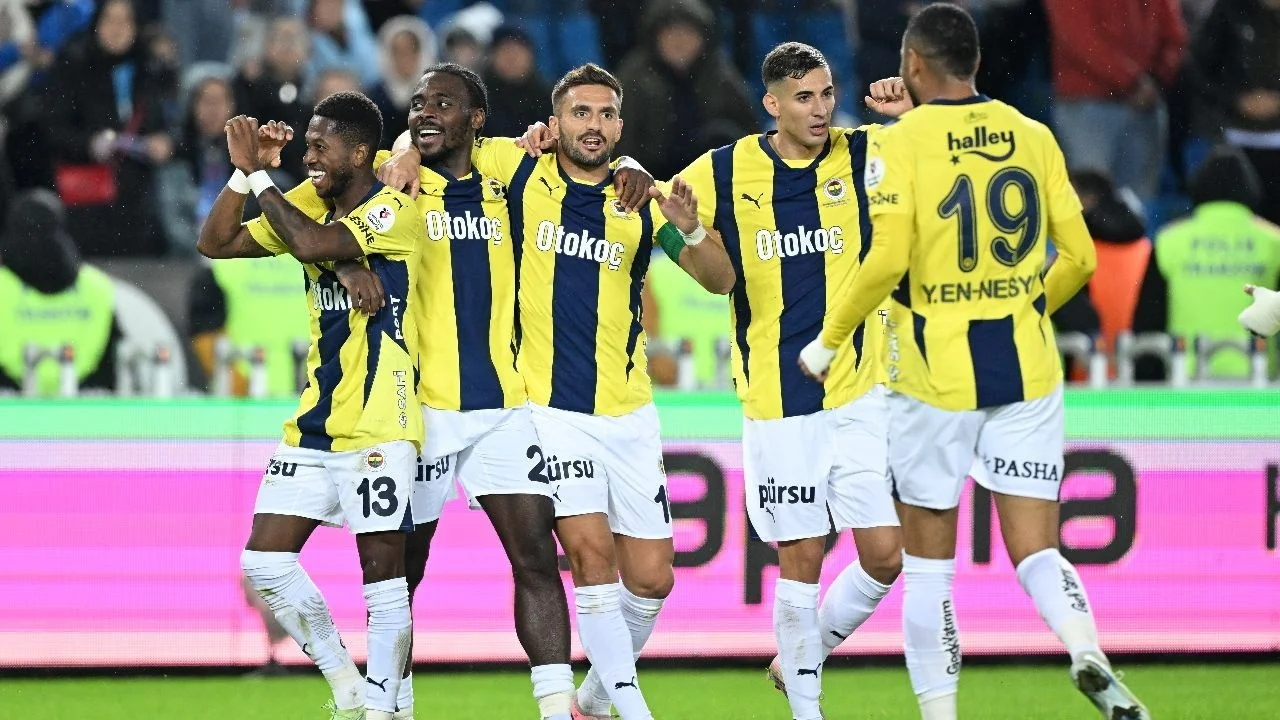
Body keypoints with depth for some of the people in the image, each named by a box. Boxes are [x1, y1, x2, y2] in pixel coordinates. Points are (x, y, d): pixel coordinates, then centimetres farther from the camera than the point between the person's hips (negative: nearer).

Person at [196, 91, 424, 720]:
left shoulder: (394, 210, -11)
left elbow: (311, 244, -25)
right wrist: (244, 172, -1)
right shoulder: (309, 204, 11)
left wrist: (258, 173, -15)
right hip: (314, 424, 8)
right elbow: (215, 244, 11)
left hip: (377, 425, -8)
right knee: (264, 563, 1)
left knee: (382, 568, -6)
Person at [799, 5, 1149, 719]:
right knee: (1036, 550, 2)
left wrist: (827, 343, -4)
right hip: (1028, 372, 3)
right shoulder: (1033, 137, 5)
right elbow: (1079, 257, 6)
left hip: (936, 375, -3)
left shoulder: (899, 144, -7)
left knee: (929, 564, 9)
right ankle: (1088, 653, -26)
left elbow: (886, 262, -17)